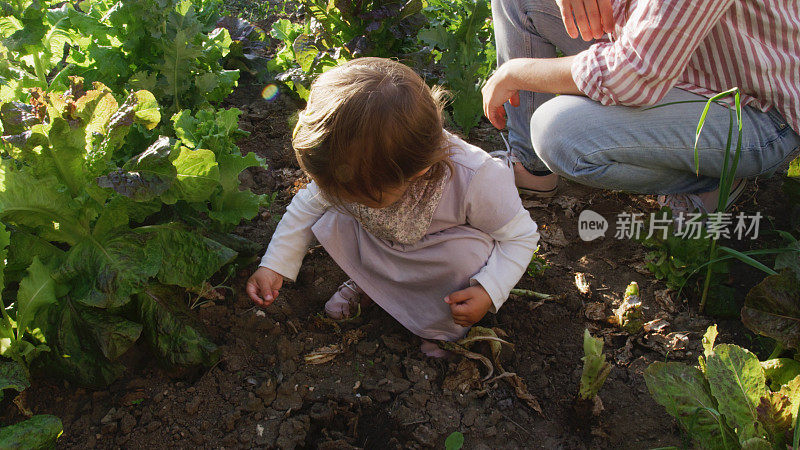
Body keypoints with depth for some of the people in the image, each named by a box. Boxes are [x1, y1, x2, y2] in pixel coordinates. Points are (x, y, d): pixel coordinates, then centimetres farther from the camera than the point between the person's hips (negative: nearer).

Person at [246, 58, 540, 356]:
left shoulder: (475, 180, -39)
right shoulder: (351, 168, -28)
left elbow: (520, 236, -21)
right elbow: (308, 206, -8)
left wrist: (489, 292, -33)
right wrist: (274, 266, -13)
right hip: (380, 249, 3)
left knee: (466, 255, -36)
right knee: (331, 223, -21)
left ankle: (448, 323, -3)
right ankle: (367, 282, 9)